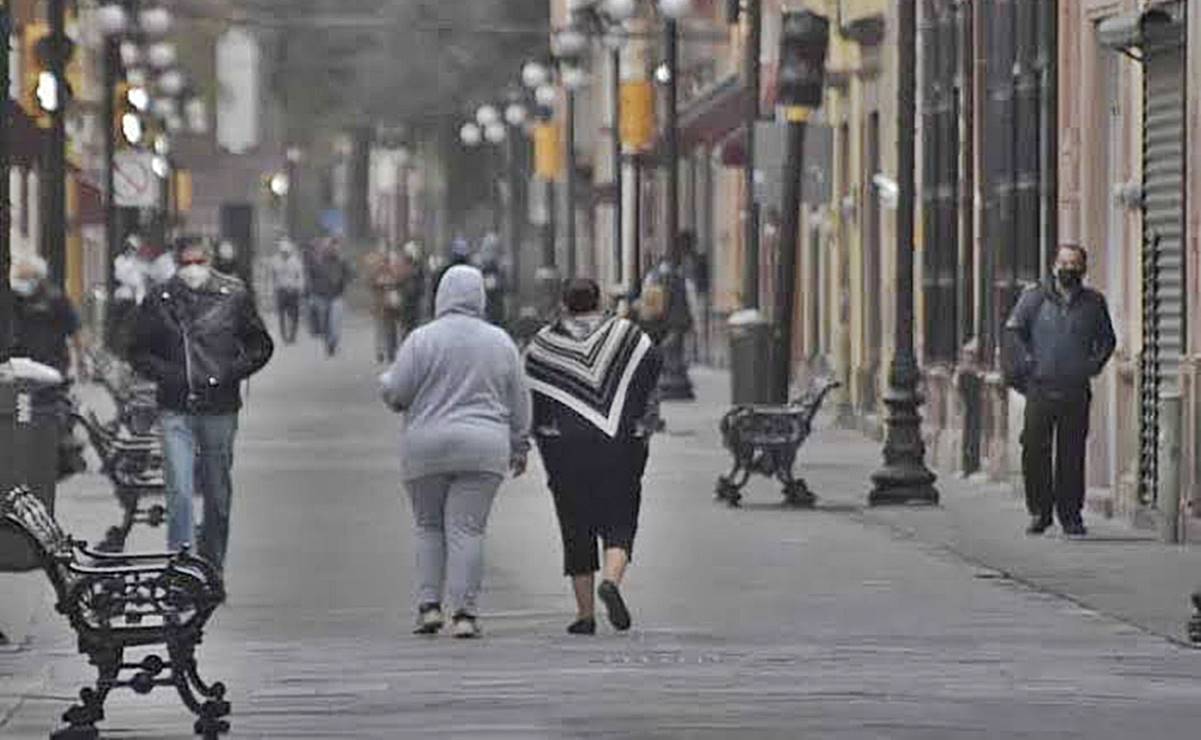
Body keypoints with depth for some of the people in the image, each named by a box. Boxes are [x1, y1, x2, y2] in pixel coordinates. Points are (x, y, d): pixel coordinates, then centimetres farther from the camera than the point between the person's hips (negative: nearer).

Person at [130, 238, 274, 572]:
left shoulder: (234, 297, 2)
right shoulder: (159, 301, 3)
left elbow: (261, 345, 9)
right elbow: (139, 352, 13)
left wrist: (232, 372, -6)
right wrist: (164, 374, -5)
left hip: (220, 409, 1)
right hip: (176, 410, -1)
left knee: (218, 493, 10)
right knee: (179, 492, -11)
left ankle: (213, 567, 22)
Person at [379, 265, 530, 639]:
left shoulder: (422, 340, -5)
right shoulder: (500, 342, 6)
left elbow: (395, 393, -5)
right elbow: (518, 401, 10)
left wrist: (386, 380, 17)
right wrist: (519, 447, 18)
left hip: (428, 448, -1)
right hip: (483, 448, 1)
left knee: (429, 527, 13)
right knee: (467, 529, 0)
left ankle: (429, 605, 5)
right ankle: (464, 612, -8)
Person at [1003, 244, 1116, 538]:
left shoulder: (1093, 302, 10)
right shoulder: (1035, 298, 4)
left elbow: (1107, 339, 21)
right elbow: (1013, 331, 3)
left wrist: (1094, 364, 6)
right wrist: (1025, 363, -7)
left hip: (1076, 391, 1)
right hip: (1040, 389, -1)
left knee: (1072, 456, 1)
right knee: (1034, 451, -5)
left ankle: (1071, 516, 8)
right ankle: (1039, 511, 8)